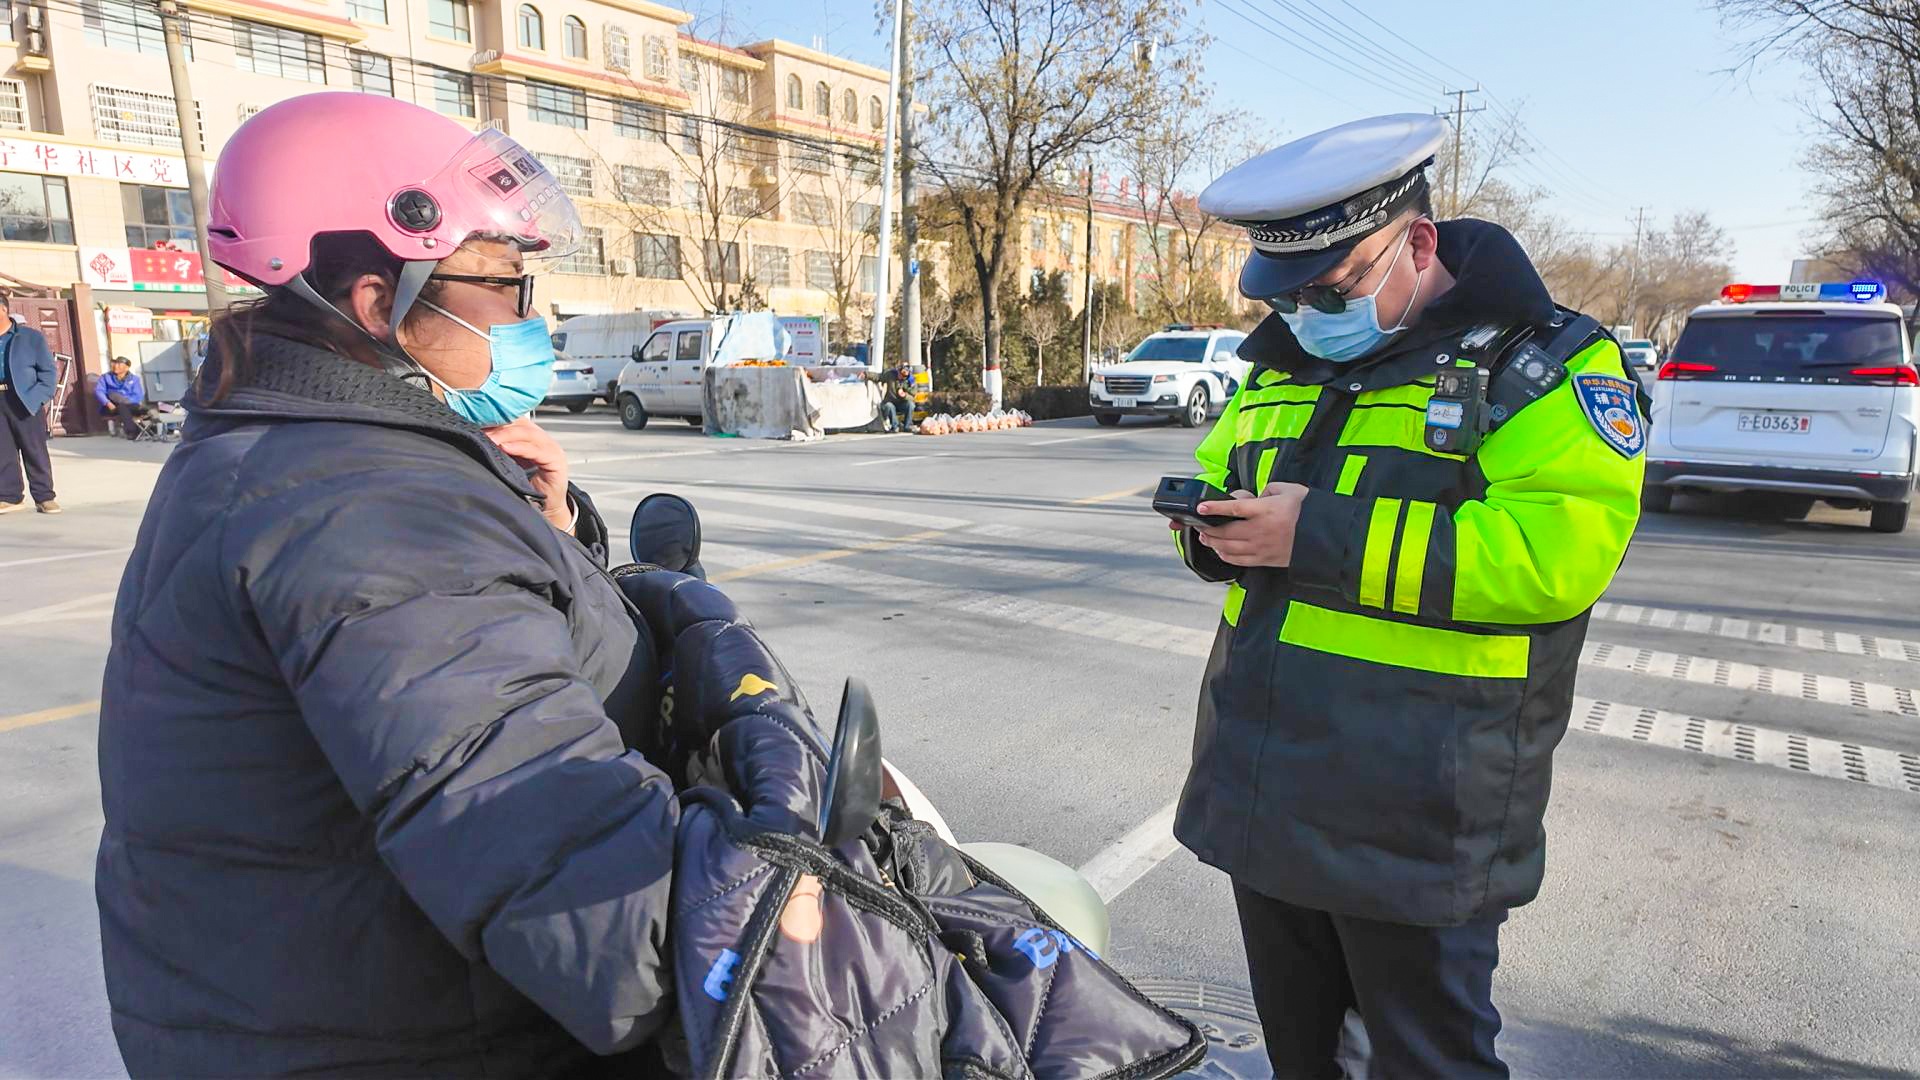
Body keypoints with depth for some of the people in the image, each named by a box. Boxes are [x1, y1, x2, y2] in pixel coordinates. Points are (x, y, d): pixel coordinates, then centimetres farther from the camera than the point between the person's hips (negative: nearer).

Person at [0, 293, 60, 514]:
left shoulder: (31, 337, 1)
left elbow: (48, 370, 0)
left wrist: (40, 397, -12)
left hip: (25, 402, -3)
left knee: (35, 451, 2)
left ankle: (44, 497, 7)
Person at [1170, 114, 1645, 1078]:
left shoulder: (1542, 361, -9)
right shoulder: (1284, 364, 11)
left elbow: (1560, 549, -23)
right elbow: (1218, 472, 20)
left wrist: (1322, 535, -26)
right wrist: (1211, 524, -5)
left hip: (1416, 821, -6)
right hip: (1264, 795, 6)